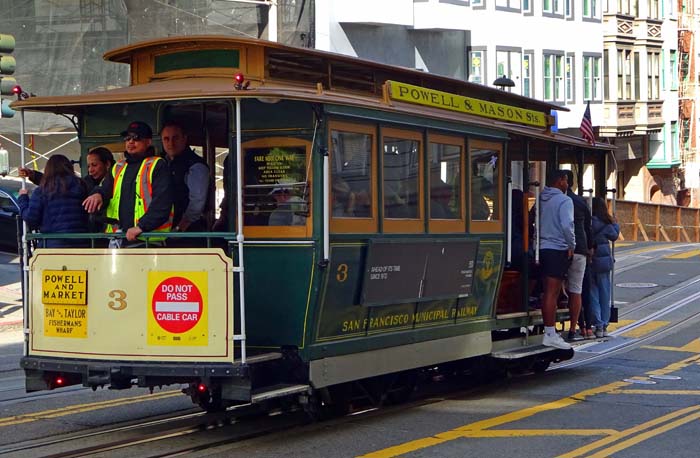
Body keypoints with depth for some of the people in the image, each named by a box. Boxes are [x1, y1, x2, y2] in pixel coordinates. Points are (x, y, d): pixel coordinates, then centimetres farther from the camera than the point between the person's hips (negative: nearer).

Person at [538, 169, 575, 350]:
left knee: (548, 292, 13)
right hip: (558, 249, -8)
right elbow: (566, 225, -22)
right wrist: (572, 245, -9)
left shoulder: (541, 199, 11)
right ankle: (550, 335, -8)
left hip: (543, 248, 8)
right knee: (553, 293, -8)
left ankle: (550, 332, 18)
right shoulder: (564, 201, -11)